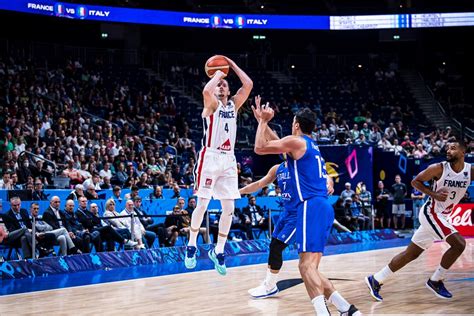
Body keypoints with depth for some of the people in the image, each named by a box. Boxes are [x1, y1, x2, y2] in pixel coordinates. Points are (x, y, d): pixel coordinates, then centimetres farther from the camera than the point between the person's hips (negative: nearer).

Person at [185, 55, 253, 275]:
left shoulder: (234, 104, 14)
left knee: (229, 208, 2)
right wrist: (218, 74, -8)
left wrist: (232, 65, 6)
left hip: (228, 160, 5)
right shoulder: (211, 104, -2)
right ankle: (191, 246, 12)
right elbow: (206, 90, -25)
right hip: (210, 158, -5)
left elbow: (248, 85, 3)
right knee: (203, 204, -4)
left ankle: (218, 251, 11)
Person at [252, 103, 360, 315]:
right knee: (309, 266, 12)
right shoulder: (312, 146, 26)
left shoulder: (296, 141, -2)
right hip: (322, 207, 9)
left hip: (311, 206, -9)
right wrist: (263, 121, 41)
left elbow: (259, 148, -3)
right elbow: (278, 144, 40)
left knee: (307, 265, -18)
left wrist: (263, 121, 8)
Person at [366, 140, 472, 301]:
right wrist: (434, 194, -18)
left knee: (411, 253, 10)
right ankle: (435, 281, -3)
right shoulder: (439, 168, -14)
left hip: (441, 216, 6)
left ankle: (376, 280, 18)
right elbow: (415, 181, -5)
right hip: (431, 213, -6)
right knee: (459, 244, -18)